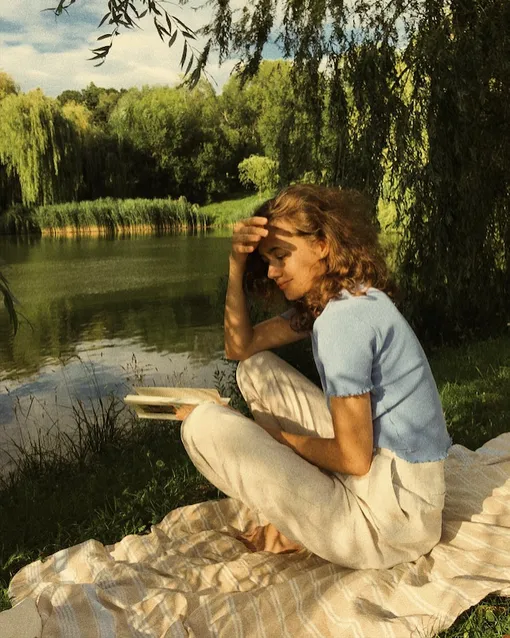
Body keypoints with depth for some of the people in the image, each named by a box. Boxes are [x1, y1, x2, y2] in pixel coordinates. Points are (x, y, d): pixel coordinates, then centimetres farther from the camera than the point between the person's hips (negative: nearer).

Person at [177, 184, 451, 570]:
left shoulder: (345, 316, -22)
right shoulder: (323, 302, 7)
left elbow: (354, 459, -21)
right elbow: (240, 347, 9)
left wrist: (278, 436, -4)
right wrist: (237, 265, -3)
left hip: (389, 520, -9)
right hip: (374, 466, 10)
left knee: (204, 425, -15)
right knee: (256, 369, 12)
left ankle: (295, 529, 8)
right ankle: (291, 514, 11)